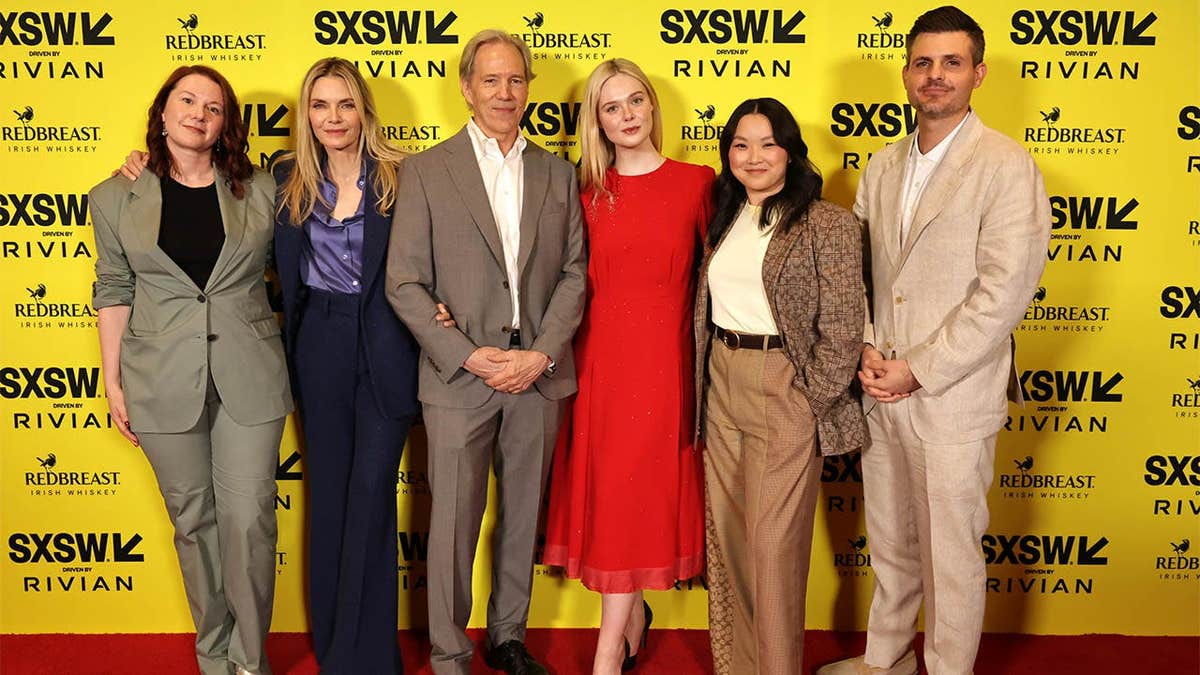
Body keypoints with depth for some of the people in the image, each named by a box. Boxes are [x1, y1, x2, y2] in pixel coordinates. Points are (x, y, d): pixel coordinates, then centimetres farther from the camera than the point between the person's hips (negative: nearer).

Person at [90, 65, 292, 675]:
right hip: (164, 381, 1)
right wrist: (112, 383, 5)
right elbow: (113, 292, 8)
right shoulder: (117, 198, 4)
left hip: (249, 377, -1)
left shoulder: (261, 192, 2)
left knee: (249, 520, 0)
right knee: (193, 520, 11)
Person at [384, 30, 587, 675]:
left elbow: (574, 272, 5)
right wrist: (469, 357, -12)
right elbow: (405, 284, -5)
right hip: (459, 377, -3)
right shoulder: (425, 171, 0)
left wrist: (541, 353, -8)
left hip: (539, 376, 3)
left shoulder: (558, 174, 9)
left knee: (522, 516, 14)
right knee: (453, 524, 4)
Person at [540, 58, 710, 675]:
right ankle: (633, 615, 29)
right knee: (607, 490, 8)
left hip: (662, 354, -3)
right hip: (598, 352, 3)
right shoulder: (588, 193, 7)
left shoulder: (697, 182, 0)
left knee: (632, 492, -2)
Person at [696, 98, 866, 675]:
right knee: (725, 535, 13)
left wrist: (813, 401, -10)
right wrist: (703, 381, 8)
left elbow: (842, 329, -11)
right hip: (722, 385, 6)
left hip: (783, 389, -6)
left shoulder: (827, 224, -9)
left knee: (773, 543, -1)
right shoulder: (723, 220, 11)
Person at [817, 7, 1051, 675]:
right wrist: (865, 350, -4)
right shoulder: (882, 167, 9)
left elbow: (1004, 293, -17)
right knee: (890, 544, 21)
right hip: (881, 392, 6)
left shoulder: (1006, 166, -10)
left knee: (951, 556, 8)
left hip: (952, 399, -6)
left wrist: (917, 370, -16)